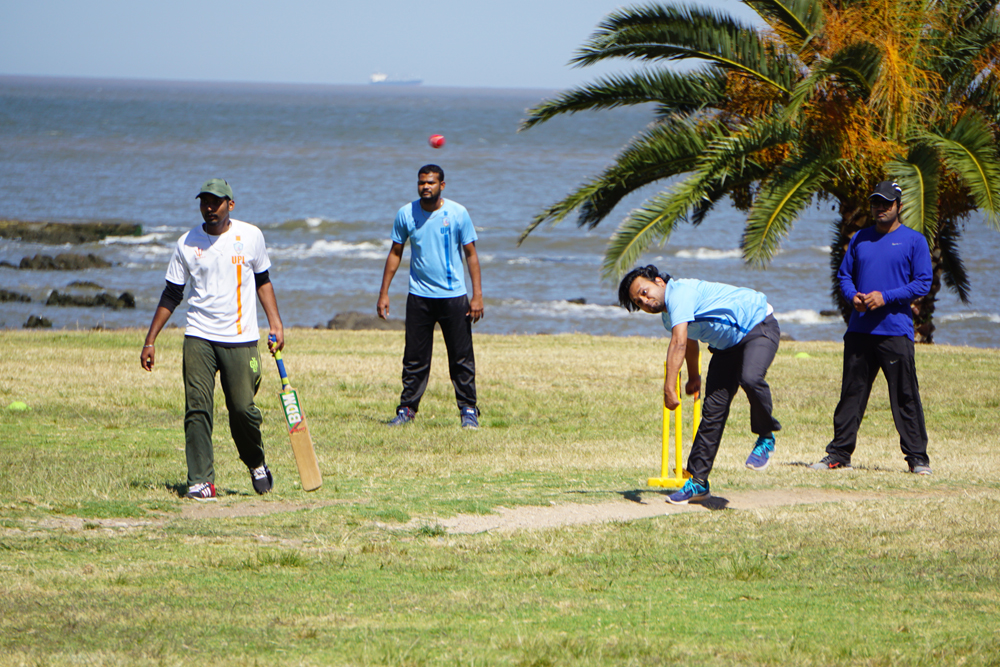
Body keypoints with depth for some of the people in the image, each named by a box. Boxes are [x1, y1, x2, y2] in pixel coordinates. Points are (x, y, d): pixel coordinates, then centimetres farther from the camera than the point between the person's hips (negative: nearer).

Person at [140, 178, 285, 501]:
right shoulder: (187, 243, 3)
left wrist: (275, 323, 7)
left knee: (243, 408, -6)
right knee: (197, 409, -11)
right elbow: (171, 295, 9)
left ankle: (257, 464, 21)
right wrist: (150, 340, 6)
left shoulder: (250, 236, 4)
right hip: (199, 338, 1)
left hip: (241, 340, 0)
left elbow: (262, 280, 16)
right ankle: (201, 481, -10)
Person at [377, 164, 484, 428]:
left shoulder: (458, 213, -4)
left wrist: (477, 295, -5)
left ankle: (468, 410, 6)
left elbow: (471, 254, 1)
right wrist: (384, 293, 6)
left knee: (461, 357, -1)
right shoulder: (406, 214, 1)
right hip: (419, 296, 1)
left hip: (453, 296, -1)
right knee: (415, 358, 2)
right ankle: (407, 409, 10)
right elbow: (395, 253, 10)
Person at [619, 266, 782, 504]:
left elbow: (679, 343, -36)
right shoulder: (668, 316, 6)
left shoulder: (679, 292, -25)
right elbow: (689, 342, 28)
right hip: (727, 345, 9)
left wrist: (669, 388, -40)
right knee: (712, 409, -1)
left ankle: (766, 438, -12)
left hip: (759, 326, -9)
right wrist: (693, 377, 40)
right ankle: (698, 482, 1)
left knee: (750, 379, -37)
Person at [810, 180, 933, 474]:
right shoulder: (860, 239, 16)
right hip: (859, 328, 4)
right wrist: (853, 296, -3)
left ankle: (917, 457, 0)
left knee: (905, 396, -5)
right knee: (851, 393, 7)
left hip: (896, 330, -4)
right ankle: (839, 454, 13)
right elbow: (844, 274, 19)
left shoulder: (914, 241, 2)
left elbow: (923, 283, -4)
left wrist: (886, 297, -13)